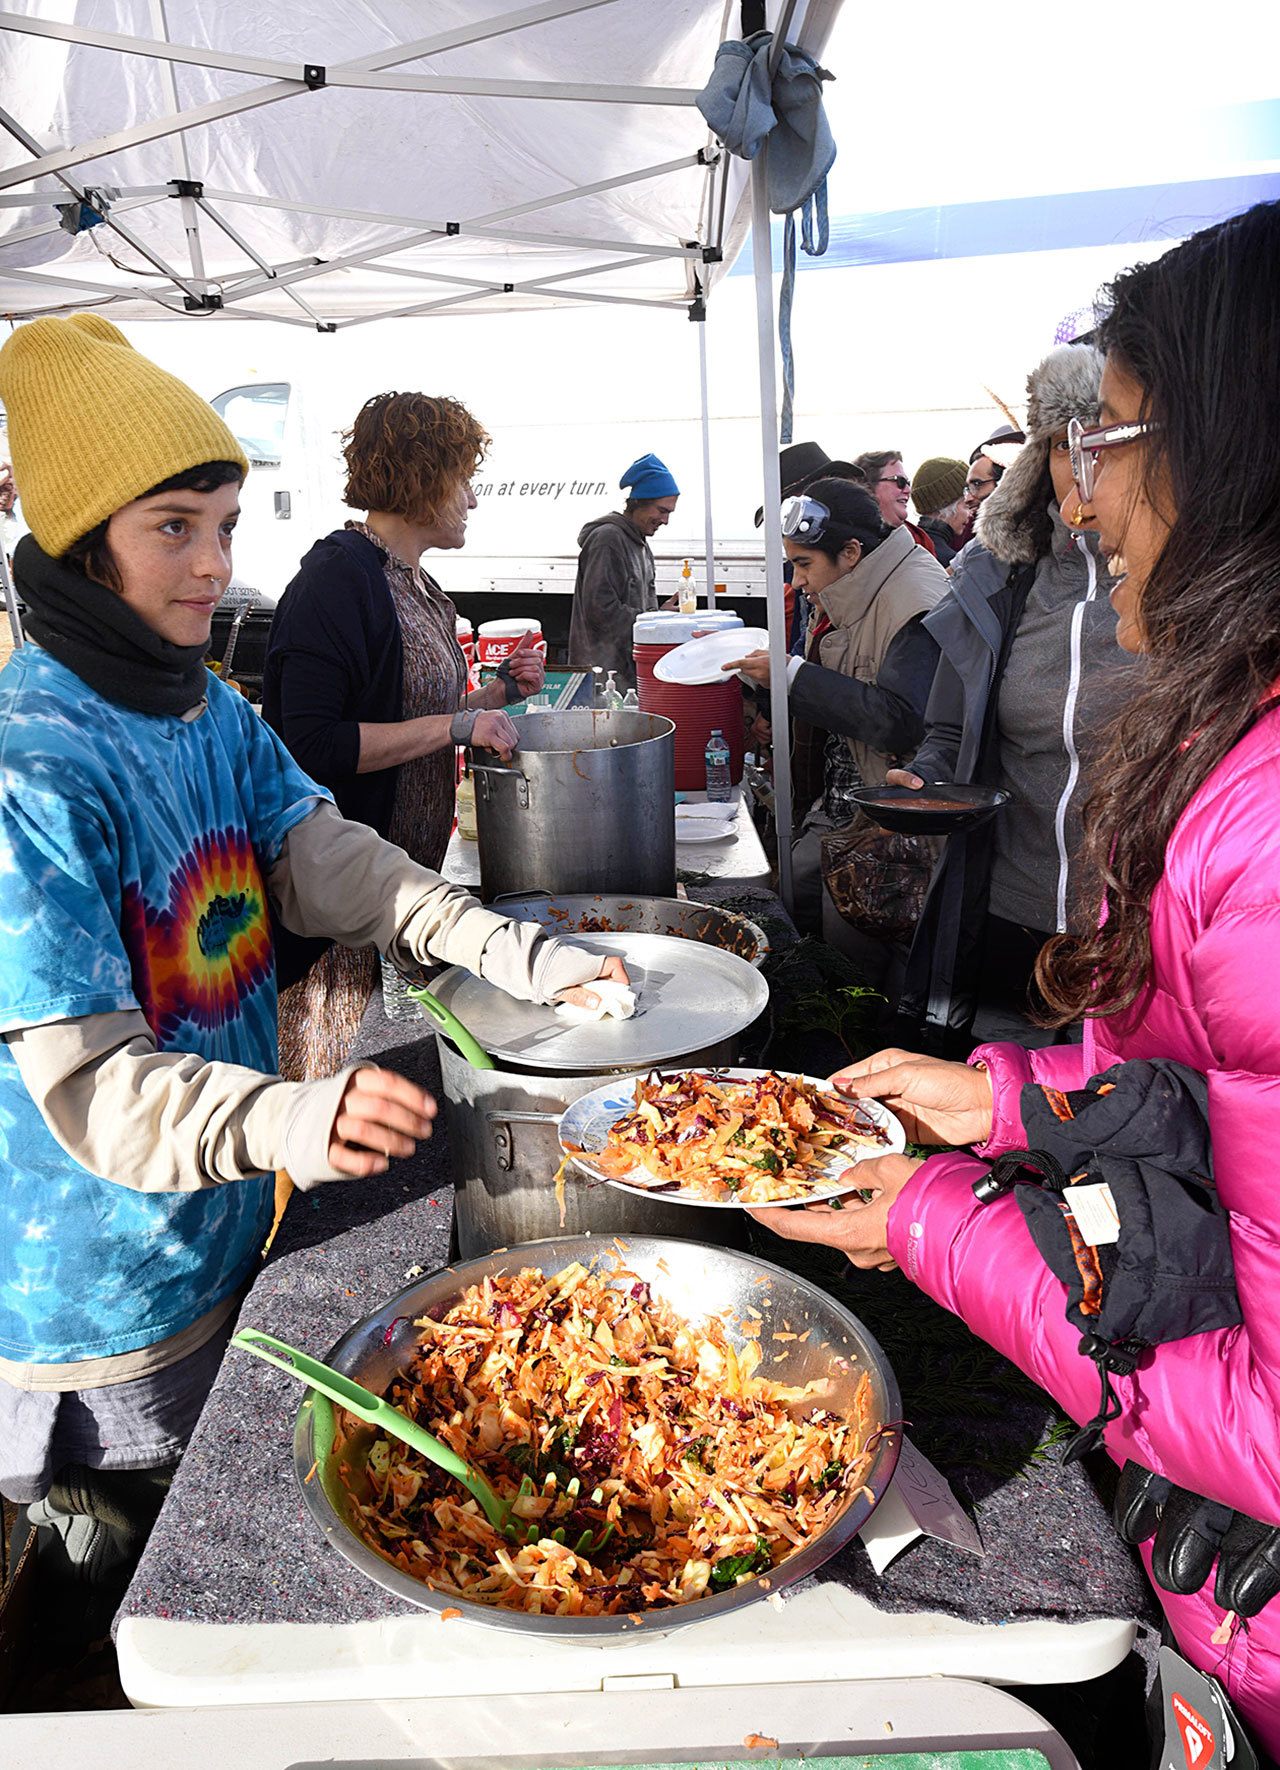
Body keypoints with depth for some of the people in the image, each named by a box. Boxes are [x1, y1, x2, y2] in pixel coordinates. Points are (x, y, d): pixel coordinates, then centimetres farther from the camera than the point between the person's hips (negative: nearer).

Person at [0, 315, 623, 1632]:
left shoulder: (213, 710, 0)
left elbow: (326, 860, -5)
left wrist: (515, 955, -18)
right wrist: (291, 1119, -46)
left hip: (229, 1223, 7)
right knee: (122, 1565, 18)